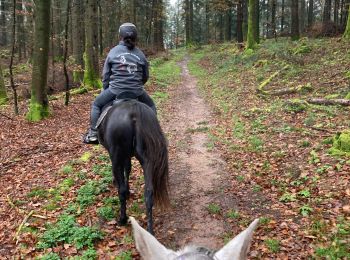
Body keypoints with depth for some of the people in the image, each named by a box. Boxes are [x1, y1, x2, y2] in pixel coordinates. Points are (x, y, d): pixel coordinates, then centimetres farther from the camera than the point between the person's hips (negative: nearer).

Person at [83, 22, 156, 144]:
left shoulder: (113, 52, 2)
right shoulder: (140, 54, 5)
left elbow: (105, 75, 5)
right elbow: (145, 77, 11)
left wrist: (106, 90, 19)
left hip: (115, 90, -1)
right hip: (137, 91, 1)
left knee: (96, 105, 21)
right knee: (151, 106, 26)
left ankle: (93, 134, 16)